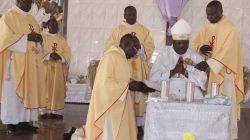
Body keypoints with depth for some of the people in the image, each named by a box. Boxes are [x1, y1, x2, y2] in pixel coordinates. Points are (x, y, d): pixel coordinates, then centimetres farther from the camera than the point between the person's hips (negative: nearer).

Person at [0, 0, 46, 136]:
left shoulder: (31, 19, 18)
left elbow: (36, 40, 19)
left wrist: (38, 39, -5)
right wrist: (27, 38, -21)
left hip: (31, 63, 7)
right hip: (16, 62, -7)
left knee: (29, 92, 6)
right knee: (13, 92, -4)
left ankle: (24, 121, 12)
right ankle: (11, 123, 1)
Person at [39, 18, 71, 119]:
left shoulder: (62, 39, 14)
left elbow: (67, 52, 5)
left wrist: (59, 56, -15)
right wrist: (49, 55, -20)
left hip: (58, 68, 3)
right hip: (45, 67, -2)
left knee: (58, 89, 0)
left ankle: (56, 111, 4)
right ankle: (43, 111, -2)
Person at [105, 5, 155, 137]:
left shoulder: (143, 30, 11)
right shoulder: (119, 29, 7)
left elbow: (150, 46, 5)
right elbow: (109, 45, 0)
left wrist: (140, 47, -13)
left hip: (139, 67, 1)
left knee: (139, 93, -1)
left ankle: (139, 124, 3)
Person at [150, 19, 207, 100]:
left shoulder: (196, 57, 13)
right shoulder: (163, 56, 9)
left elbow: (202, 81, 4)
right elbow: (154, 79, 0)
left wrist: (185, 73, -9)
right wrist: (173, 71, -10)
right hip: (168, 97, -2)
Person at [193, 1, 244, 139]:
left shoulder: (230, 29, -12)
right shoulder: (206, 28, 10)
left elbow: (227, 52, -22)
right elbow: (195, 44, 12)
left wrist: (208, 63, -33)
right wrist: (201, 48, -13)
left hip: (224, 72, -6)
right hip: (208, 71, 6)